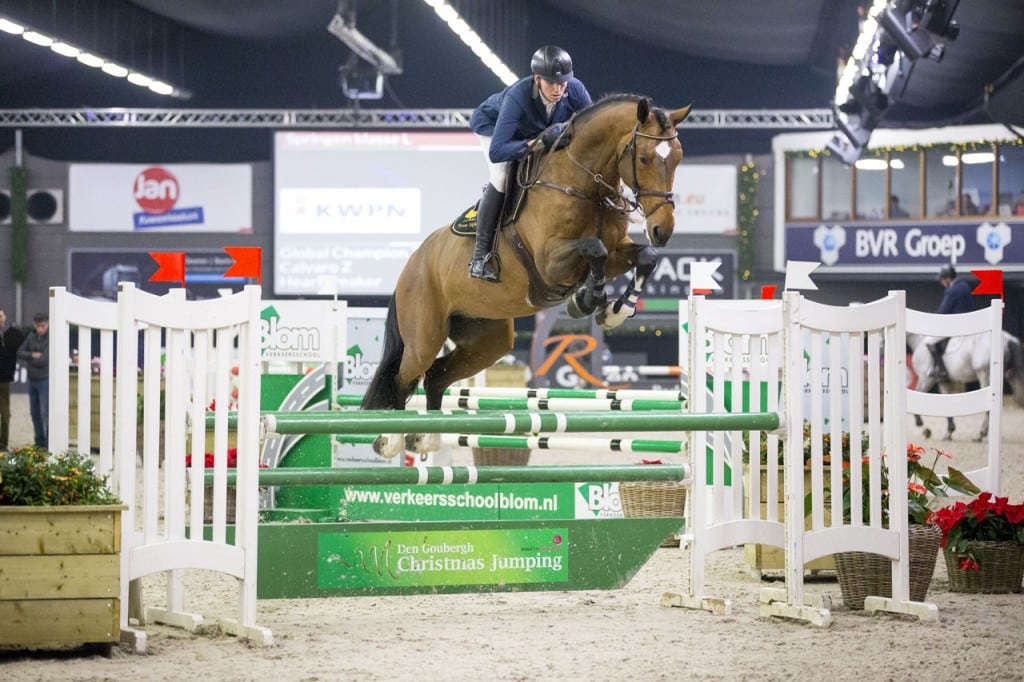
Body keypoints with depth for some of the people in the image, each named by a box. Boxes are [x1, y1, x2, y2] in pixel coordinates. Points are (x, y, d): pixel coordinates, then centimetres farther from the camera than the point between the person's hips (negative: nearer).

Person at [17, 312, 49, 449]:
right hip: (32, 381, 7)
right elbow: (20, 353, 3)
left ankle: (49, 444, -8)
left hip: (45, 380, -7)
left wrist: (28, 362, -6)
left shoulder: (51, 338, -13)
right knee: (35, 413, 11)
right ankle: (39, 443, 20)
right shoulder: (32, 336, 7)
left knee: (46, 414, -10)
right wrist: (32, 355, -16)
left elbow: (45, 359, -21)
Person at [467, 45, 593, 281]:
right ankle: (480, 253, -20)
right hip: (493, 125, -6)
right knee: (502, 177, -27)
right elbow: (496, 152, -50)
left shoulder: (575, 90, -31)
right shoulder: (517, 96, -44)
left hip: (541, 133, 6)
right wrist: (540, 142, -57)